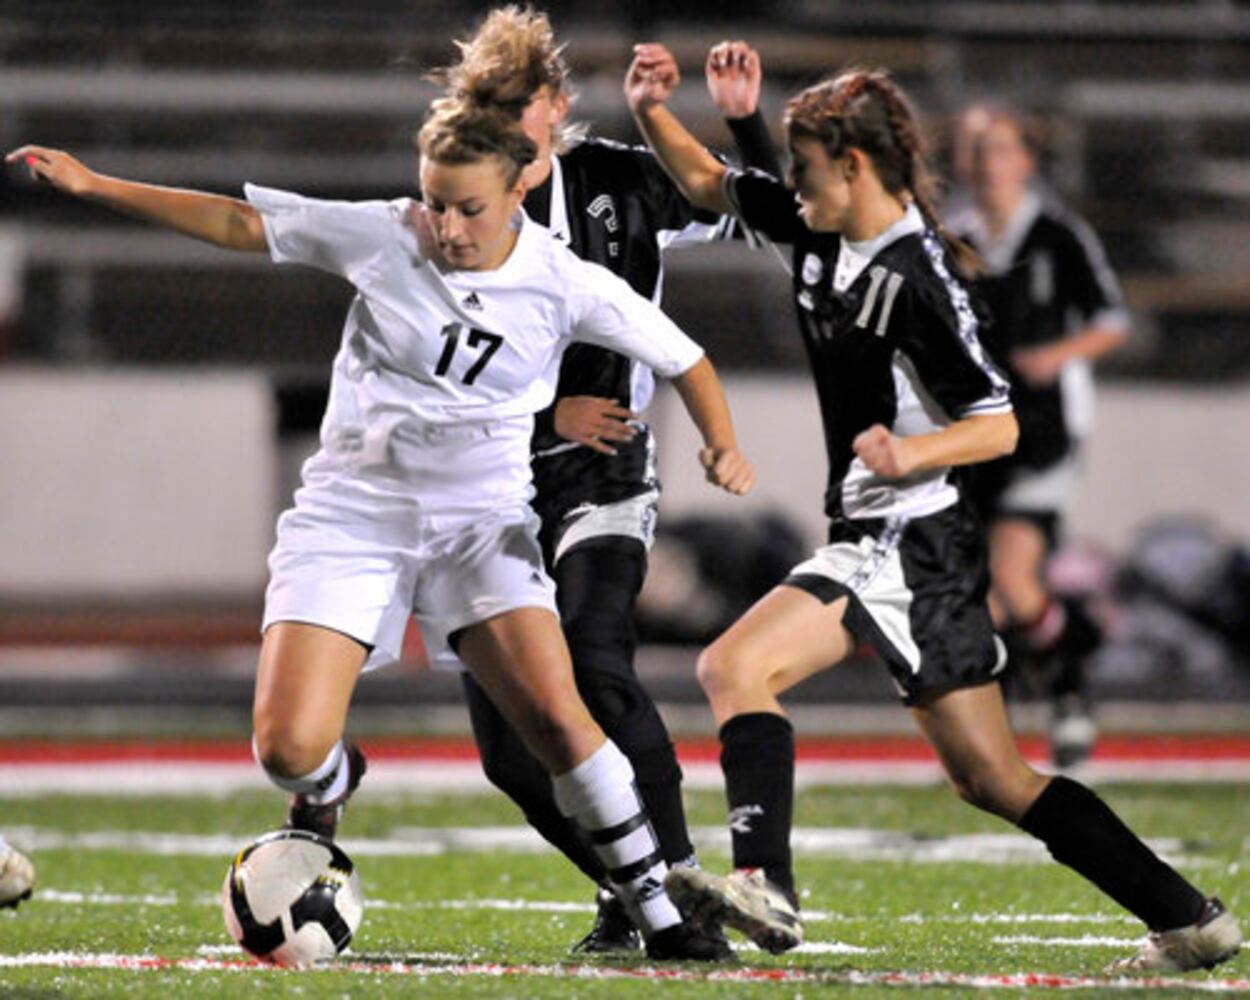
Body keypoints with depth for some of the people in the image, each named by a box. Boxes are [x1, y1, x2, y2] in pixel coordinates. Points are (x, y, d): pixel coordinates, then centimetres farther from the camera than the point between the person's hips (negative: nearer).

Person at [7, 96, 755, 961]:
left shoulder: (564, 284, -7)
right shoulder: (378, 238, -7)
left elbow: (683, 358, 5)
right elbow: (238, 224, 1)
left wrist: (723, 443, -12)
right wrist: (91, 185, -2)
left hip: (483, 519, 0)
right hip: (353, 512, 0)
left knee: (555, 712, -23)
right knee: (288, 750, -14)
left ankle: (657, 908, -8)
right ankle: (332, 786, 26)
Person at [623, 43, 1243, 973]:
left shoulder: (917, 277, -17)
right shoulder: (820, 231, 7)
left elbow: (998, 426, -17)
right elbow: (710, 184, 20)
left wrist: (911, 453, -33)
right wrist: (652, 112, 4)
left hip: (912, 542, -9)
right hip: (878, 541, 9)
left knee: (735, 666, -22)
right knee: (995, 780, 11)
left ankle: (765, 883, -34)